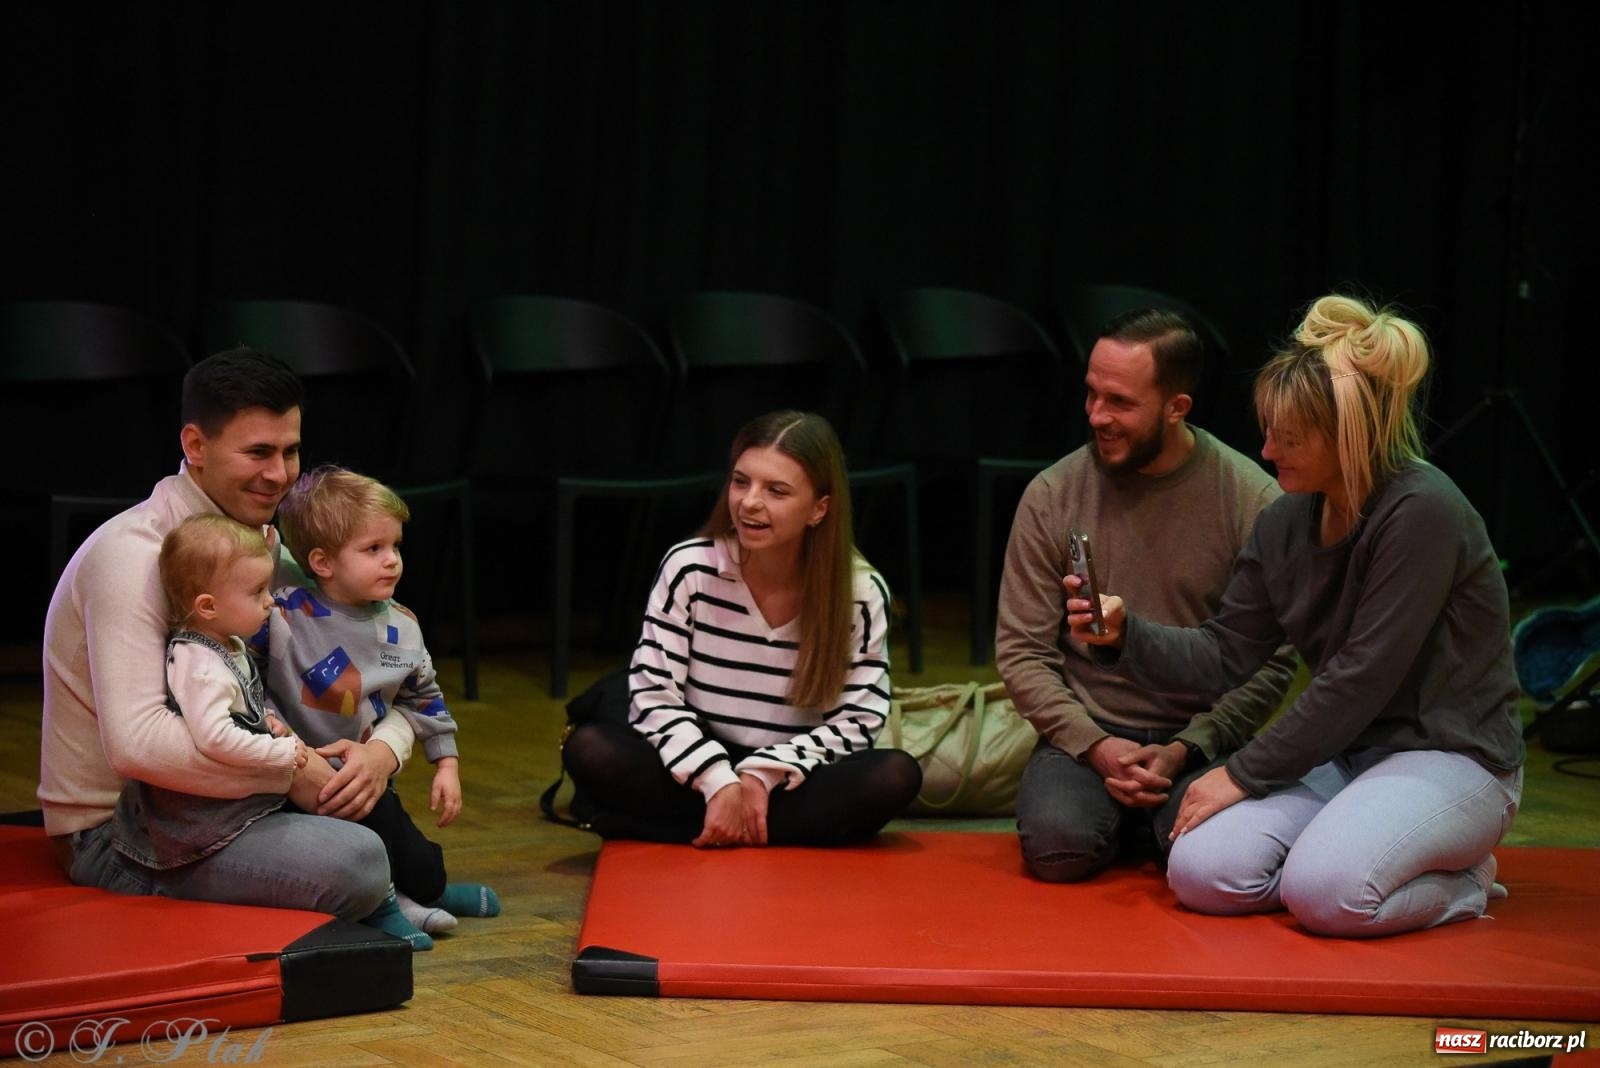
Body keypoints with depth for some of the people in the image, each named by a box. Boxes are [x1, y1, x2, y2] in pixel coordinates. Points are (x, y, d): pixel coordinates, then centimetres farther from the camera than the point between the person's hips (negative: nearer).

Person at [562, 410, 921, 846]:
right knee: (590, 749, -27)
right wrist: (720, 783, -23)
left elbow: (857, 720, -8)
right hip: (698, 772, -1)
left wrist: (764, 775, -21)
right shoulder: (689, 568, -10)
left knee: (895, 776, -30)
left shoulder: (862, 592, -9)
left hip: (794, 782, 1)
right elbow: (653, 696, -10)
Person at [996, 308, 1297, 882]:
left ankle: (1154, 812, 6)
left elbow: (1271, 662, -4)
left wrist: (1186, 750, -16)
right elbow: (1020, 650, 0)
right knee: (1058, 845, -29)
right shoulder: (1052, 495, -1)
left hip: (1201, 735, -1)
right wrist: (1095, 746, -14)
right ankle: (1119, 804, 8)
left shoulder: (1253, 500, -5)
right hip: (1085, 732, 1)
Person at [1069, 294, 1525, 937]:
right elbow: (1225, 653, 6)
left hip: (1450, 756, -7)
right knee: (1200, 872, -17)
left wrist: (1244, 774, -15)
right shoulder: (1287, 524, 4)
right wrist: (1125, 634, -13)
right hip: (1343, 755, 7)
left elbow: (1359, 679, -21)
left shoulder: (1421, 513, -20)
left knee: (1325, 893, -32)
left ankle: (1462, 886, -2)